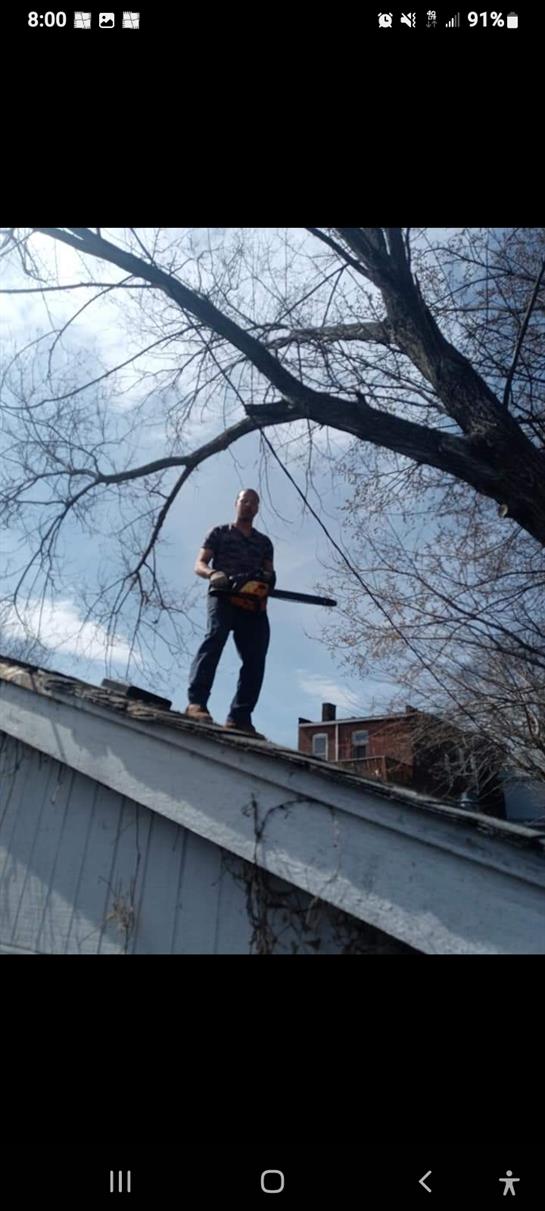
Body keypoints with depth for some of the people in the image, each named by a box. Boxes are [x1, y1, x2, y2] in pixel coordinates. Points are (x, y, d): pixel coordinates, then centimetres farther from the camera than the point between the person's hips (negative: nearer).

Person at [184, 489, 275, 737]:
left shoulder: (264, 542, 28)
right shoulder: (219, 533, 19)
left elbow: (270, 572, 17)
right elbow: (199, 565, 9)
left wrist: (268, 578, -9)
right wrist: (212, 573, -15)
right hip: (224, 597, -4)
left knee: (255, 658, -10)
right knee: (215, 637, -30)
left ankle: (239, 717, -11)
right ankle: (196, 702, -39)